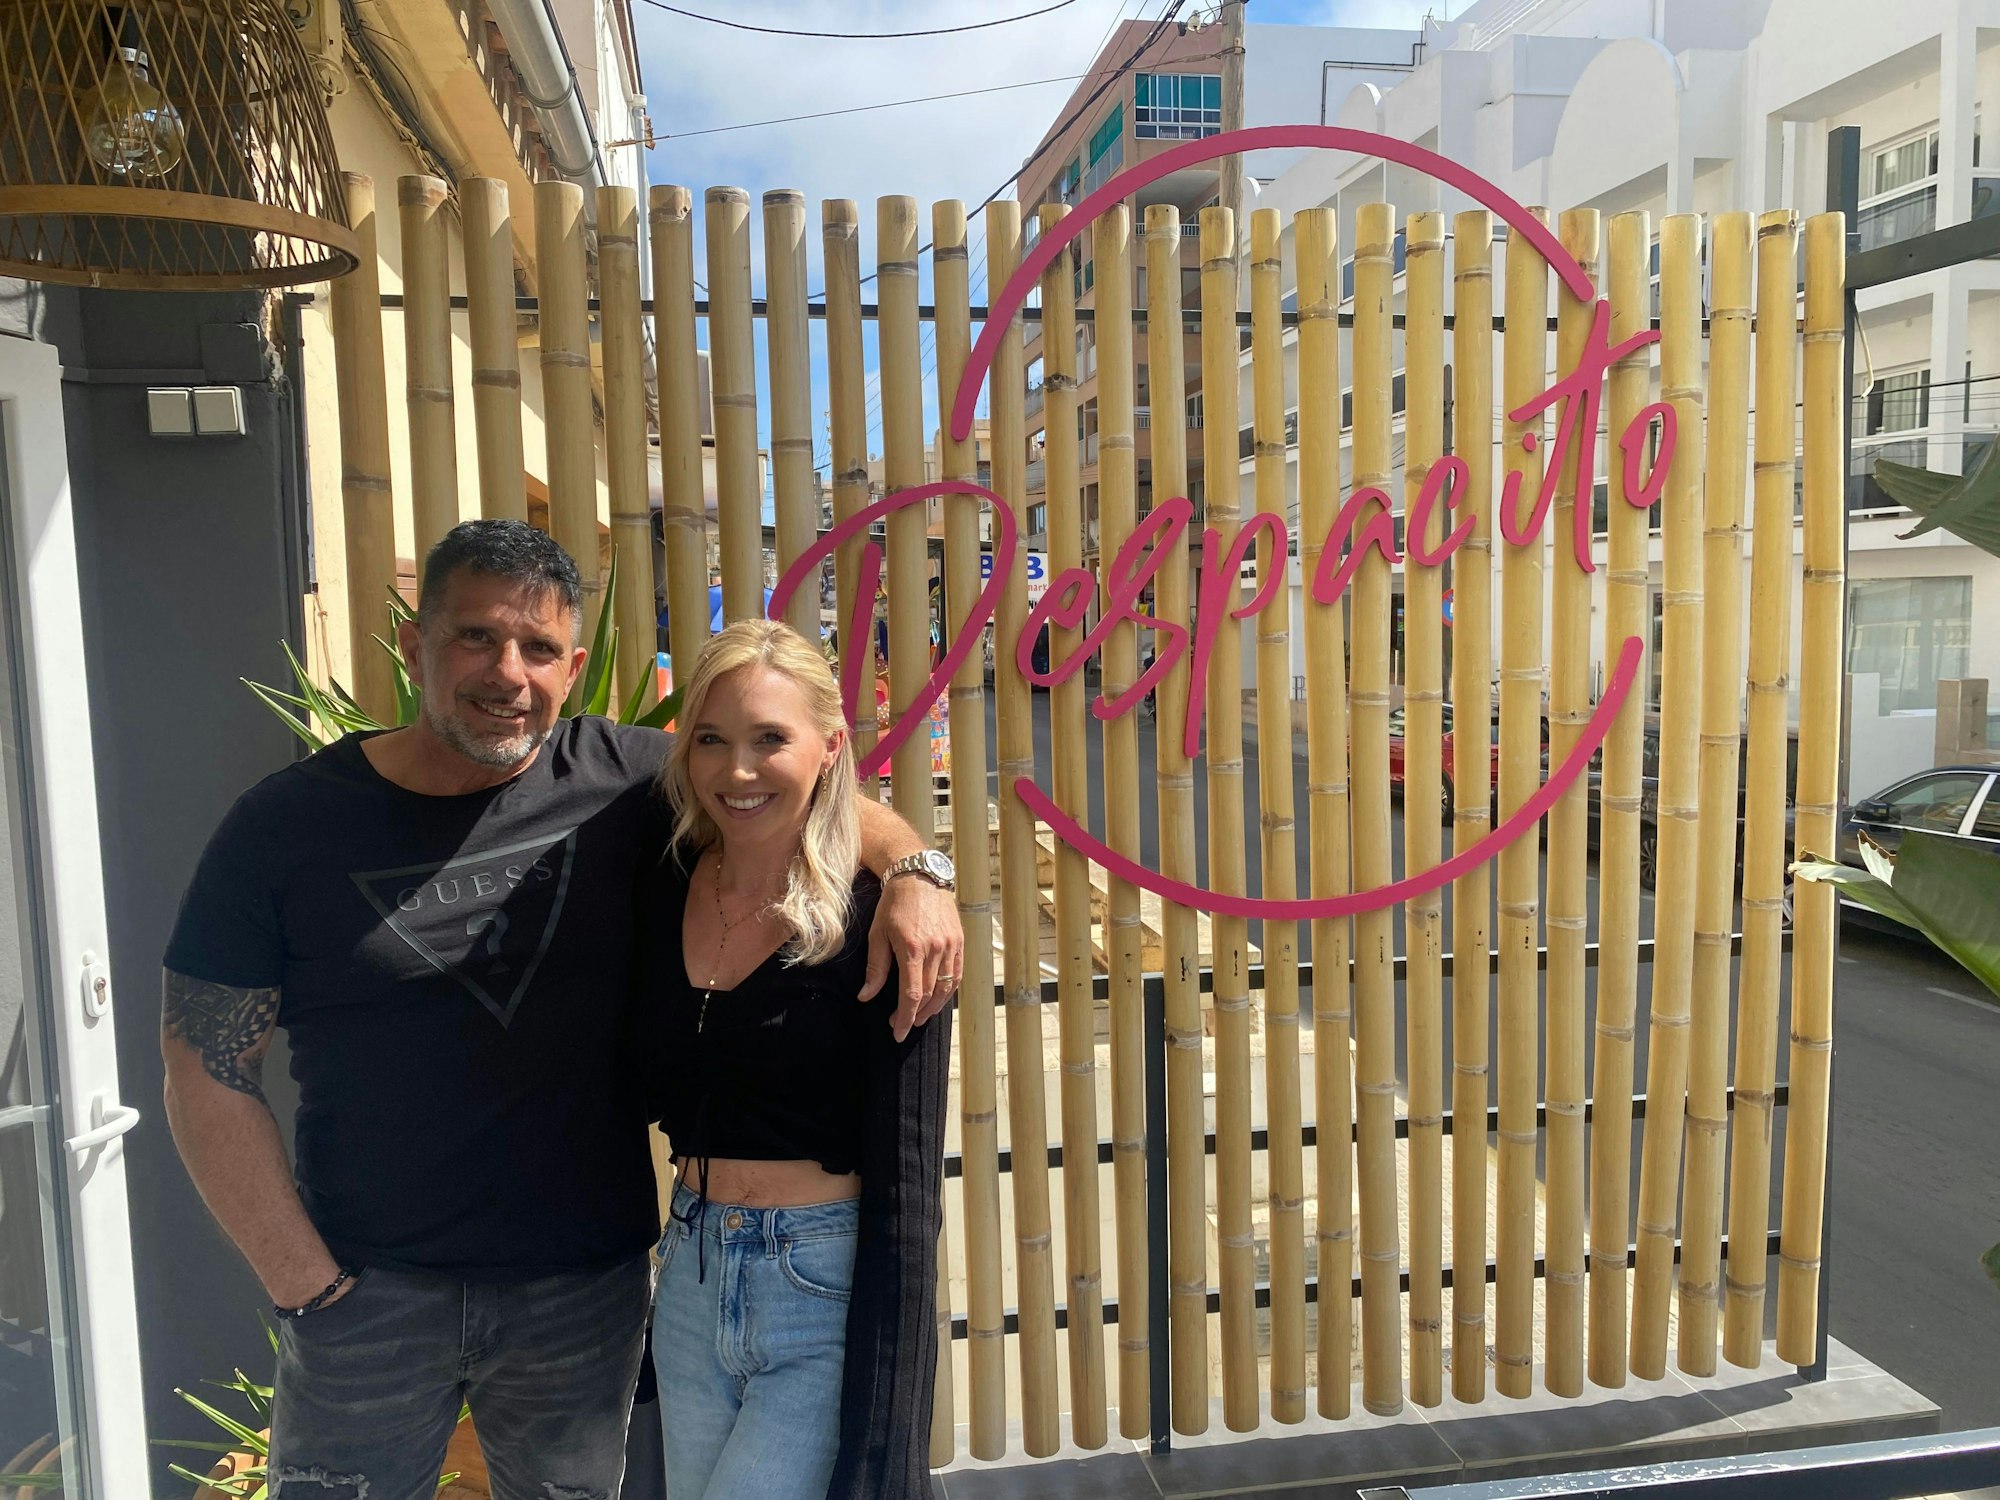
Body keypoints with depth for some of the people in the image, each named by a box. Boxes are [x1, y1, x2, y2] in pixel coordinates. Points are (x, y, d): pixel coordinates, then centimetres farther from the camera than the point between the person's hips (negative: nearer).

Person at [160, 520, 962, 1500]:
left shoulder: (623, 780, -6)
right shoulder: (290, 823, -8)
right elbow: (209, 1070, -5)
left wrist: (910, 869, -18)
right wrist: (307, 1288, -7)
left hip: (587, 1282, 2)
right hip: (371, 1289, -1)